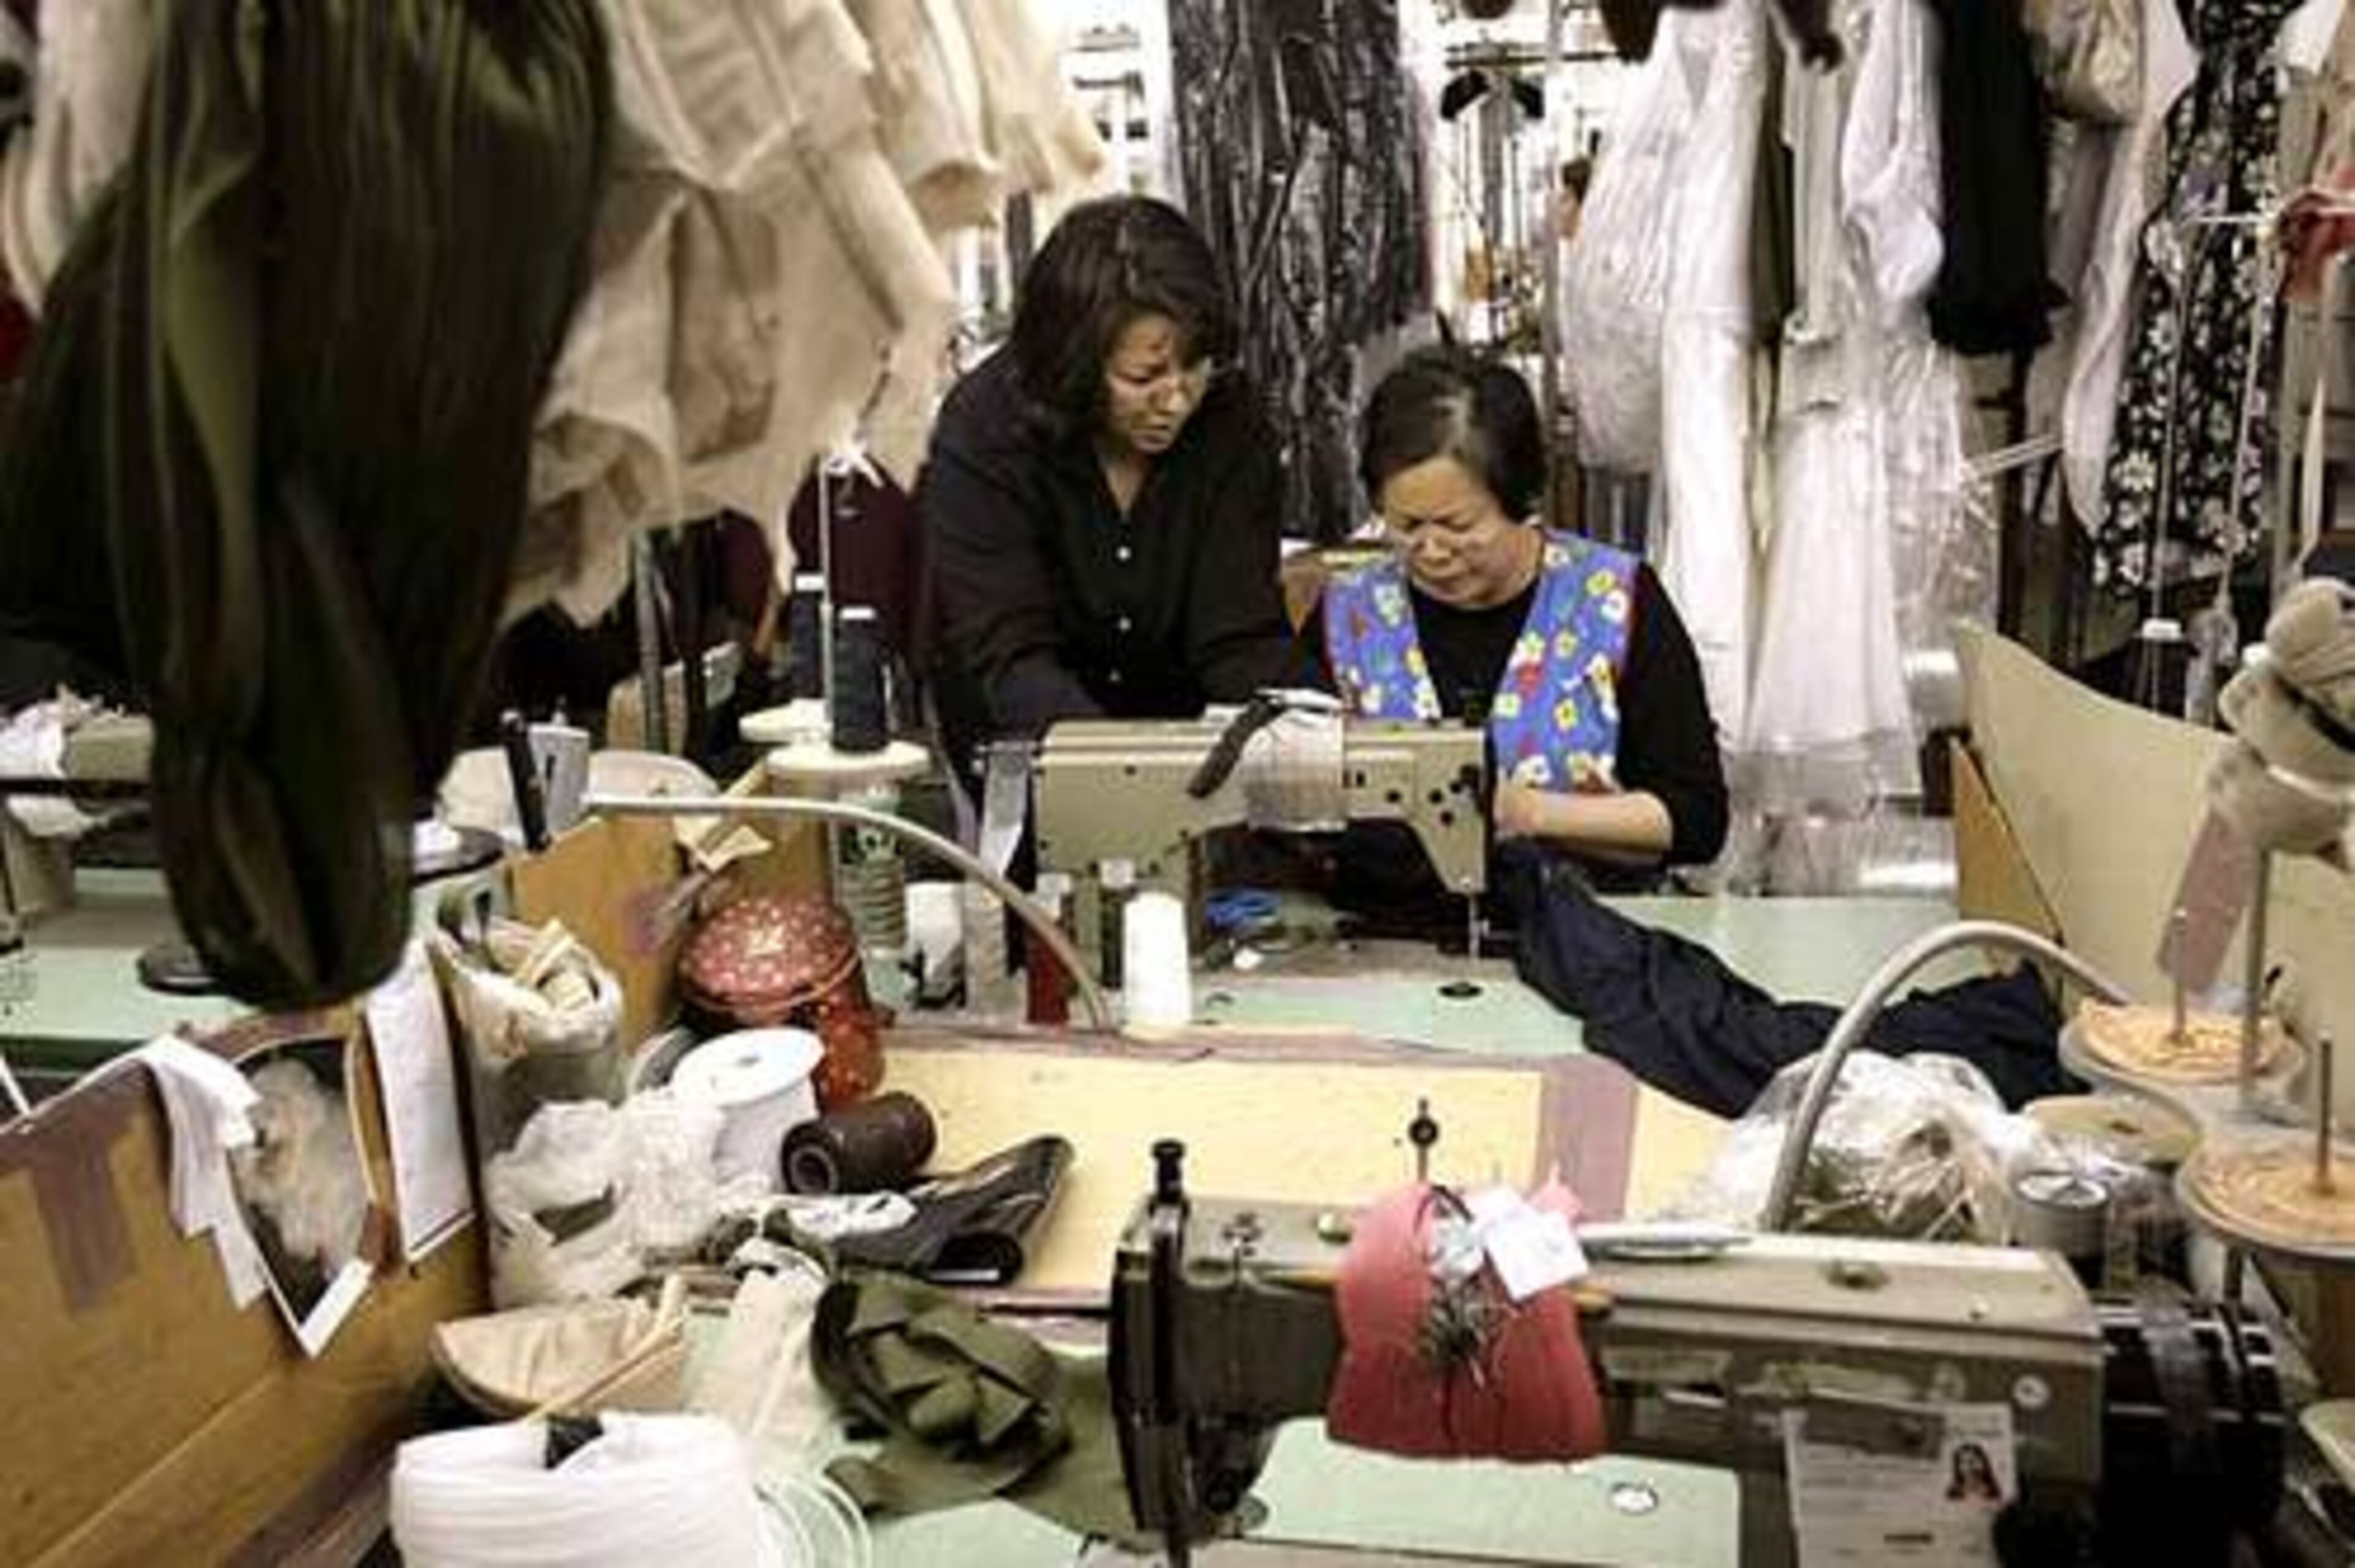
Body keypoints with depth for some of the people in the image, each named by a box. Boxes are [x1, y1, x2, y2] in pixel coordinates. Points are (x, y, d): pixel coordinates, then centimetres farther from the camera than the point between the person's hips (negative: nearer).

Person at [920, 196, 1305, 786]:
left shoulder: (1231, 420, -14)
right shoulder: (982, 434, -21)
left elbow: (1243, 633, -14)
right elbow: (1010, 660, -26)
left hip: (1181, 719, 2)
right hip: (1024, 739, -2)